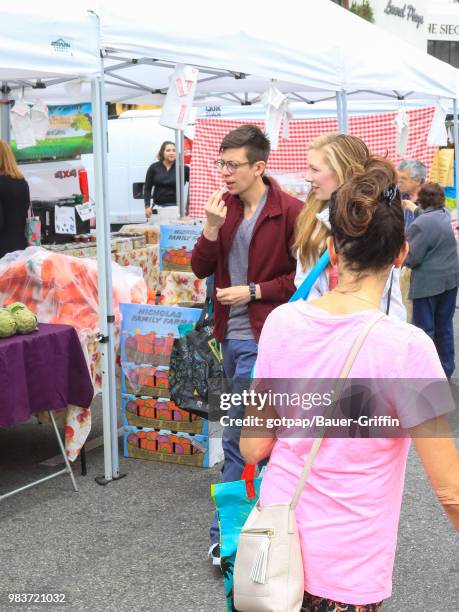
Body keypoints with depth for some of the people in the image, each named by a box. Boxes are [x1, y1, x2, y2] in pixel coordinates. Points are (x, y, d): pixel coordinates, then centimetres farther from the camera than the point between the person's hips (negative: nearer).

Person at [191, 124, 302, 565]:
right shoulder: (225, 206, 7)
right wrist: (211, 229, -11)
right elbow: (200, 269, 5)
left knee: (238, 437, -5)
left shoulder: (290, 212, -11)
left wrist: (254, 290, -14)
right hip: (231, 335, 7)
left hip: (261, 338, -7)